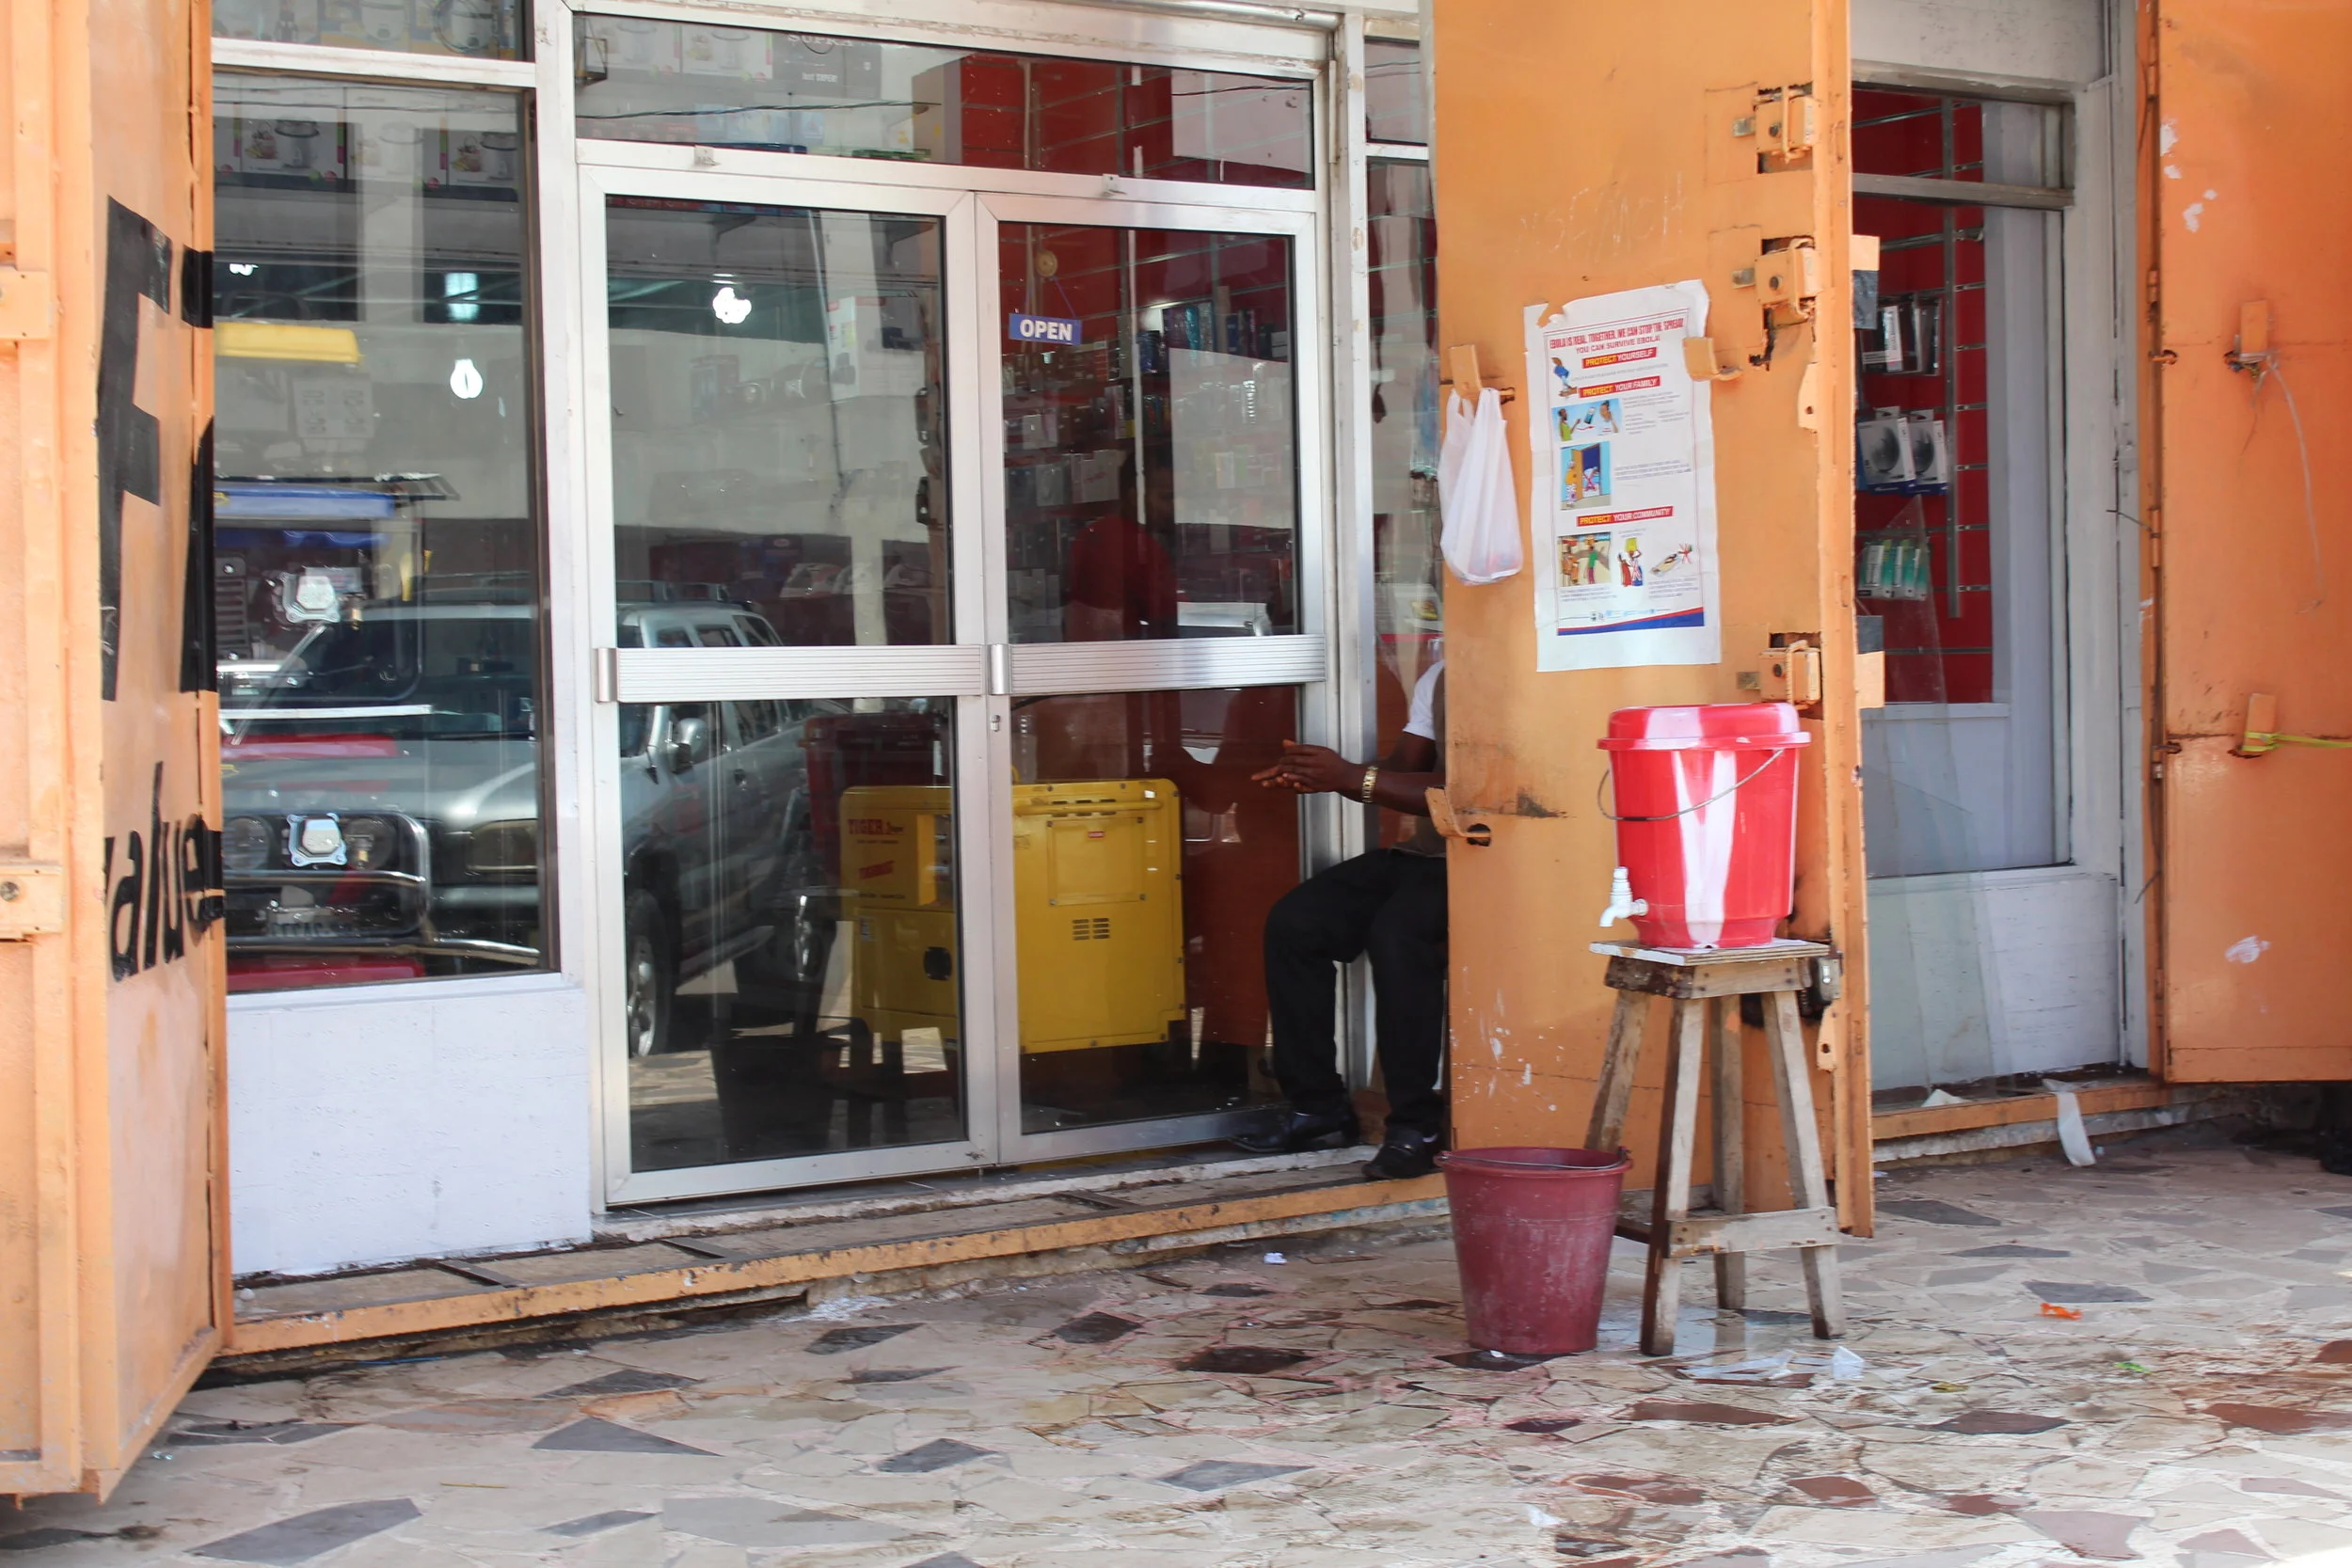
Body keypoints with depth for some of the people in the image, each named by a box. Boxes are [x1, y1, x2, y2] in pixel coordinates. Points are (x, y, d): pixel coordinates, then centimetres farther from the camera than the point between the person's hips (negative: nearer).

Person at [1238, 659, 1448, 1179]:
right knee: (1294, 922, -6)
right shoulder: (1437, 678, 15)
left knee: (1397, 932, -34)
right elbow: (1401, 771, 13)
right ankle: (1319, 1107, 2)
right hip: (1422, 854, 9)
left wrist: (1350, 777, -21)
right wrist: (1319, 775, -6)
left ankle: (1418, 1126, -23)